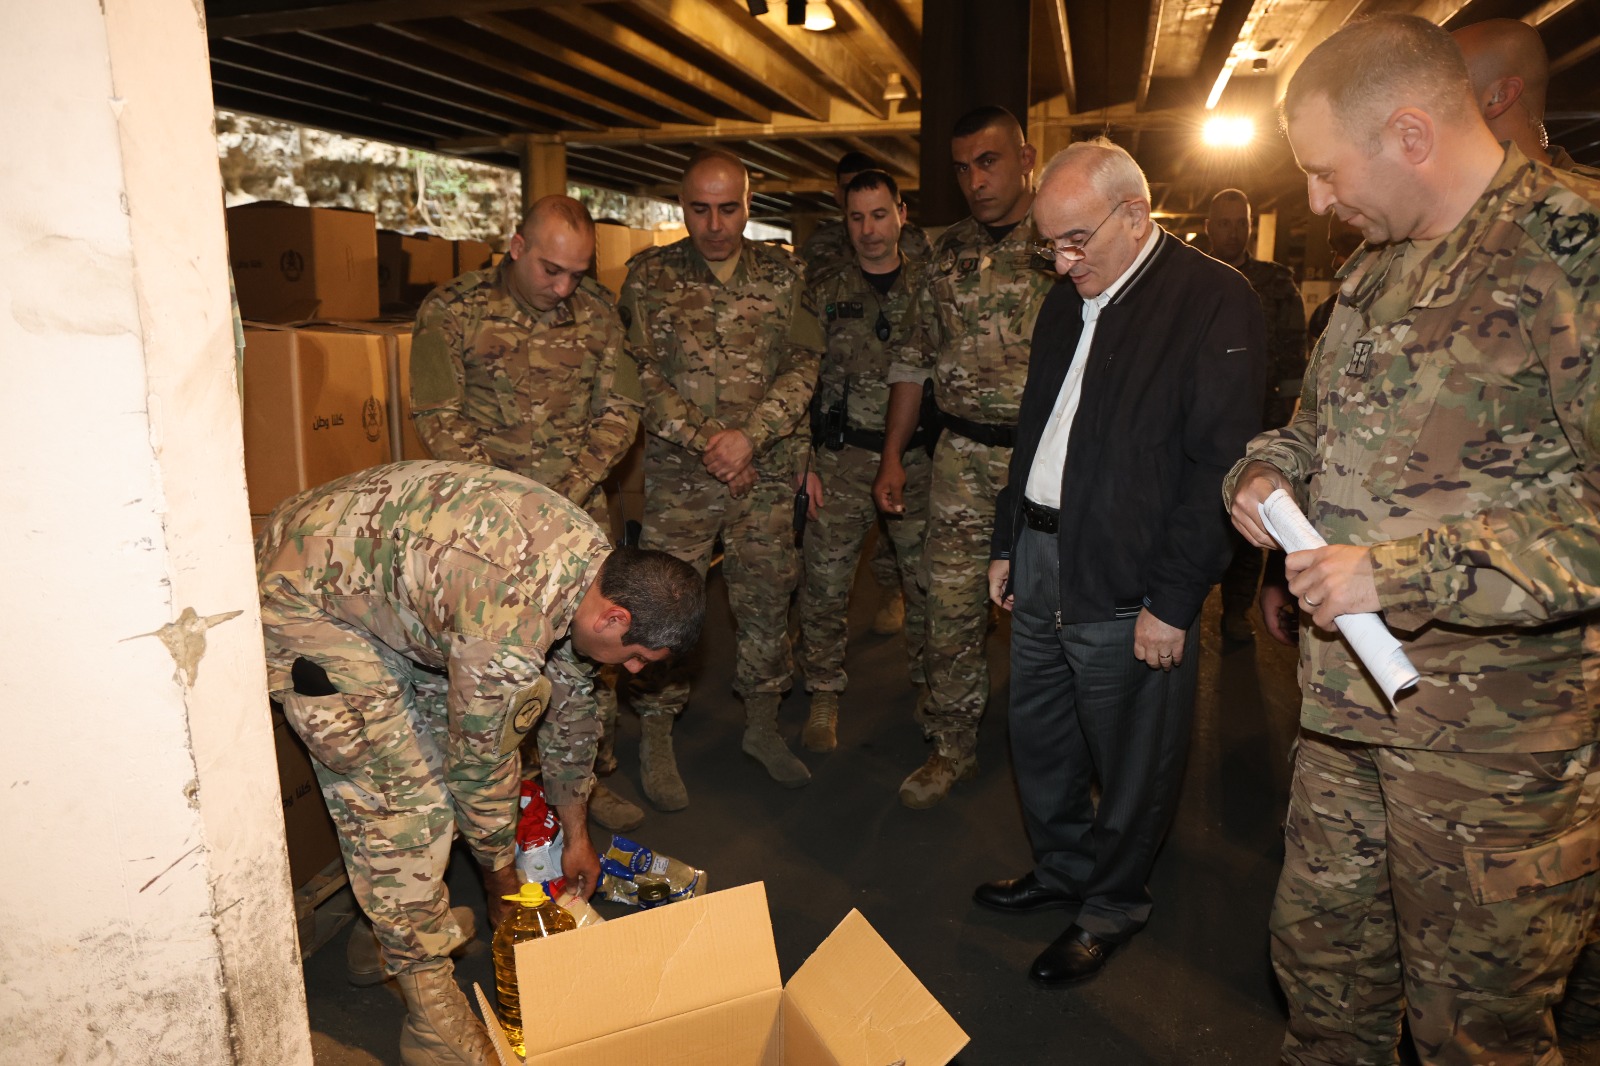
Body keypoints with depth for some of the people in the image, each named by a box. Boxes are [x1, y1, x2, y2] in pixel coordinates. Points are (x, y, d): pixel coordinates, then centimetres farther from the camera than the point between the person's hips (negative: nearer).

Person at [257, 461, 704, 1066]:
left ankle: (427, 911, 27)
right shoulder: (507, 630, -36)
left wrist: (576, 834, 16)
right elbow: (480, 765, -20)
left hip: (391, 574, 9)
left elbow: (571, 703, 6)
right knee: (402, 798, -13)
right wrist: (503, 885, -1)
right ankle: (432, 1008, 4)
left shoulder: (599, 563, -9)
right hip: (303, 601, -9)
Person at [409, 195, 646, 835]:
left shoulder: (597, 312, 4)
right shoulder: (451, 311, -4)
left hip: (580, 512, 3)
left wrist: (570, 492, -8)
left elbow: (619, 410, 4)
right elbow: (439, 420, -6)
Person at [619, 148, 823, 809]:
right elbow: (640, 376, -4)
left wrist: (748, 435, -14)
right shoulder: (649, 276, 1)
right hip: (677, 475, -1)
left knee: (765, 601, 10)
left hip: (768, 474, 2)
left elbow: (803, 364, -1)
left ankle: (762, 725, 29)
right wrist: (705, 442, -12)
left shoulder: (782, 274, 5)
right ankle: (656, 739, 20)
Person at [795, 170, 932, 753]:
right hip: (842, 458, 0)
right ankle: (824, 695, 18)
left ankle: (928, 682, 29)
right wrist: (799, 458, -3)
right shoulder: (822, 292, 4)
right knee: (825, 581, 1)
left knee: (928, 578, 7)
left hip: (917, 458, 1)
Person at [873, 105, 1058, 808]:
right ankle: (952, 747, 24)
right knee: (950, 607, 7)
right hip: (962, 458, 4)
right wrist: (891, 455, 11)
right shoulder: (949, 252, 11)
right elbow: (915, 359, 15)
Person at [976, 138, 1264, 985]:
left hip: (1127, 586, -7)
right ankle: (1061, 869, 40)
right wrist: (1006, 544, 17)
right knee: (1037, 738, 18)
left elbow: (1217, 464, -15)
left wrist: (1172, 601, -16)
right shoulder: (1068, 301, 13)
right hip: (1041, 564, 7)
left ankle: (1112, 906, 30)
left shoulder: (1216, 302, -11)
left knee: (1132, 764, 9)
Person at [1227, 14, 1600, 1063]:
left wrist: (1402, 572, -24)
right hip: (1349, 699, 7)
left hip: (1495, 738, -7)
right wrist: (1269, 469, 2)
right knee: (1321, 950, 22)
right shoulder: (1379, 265, 9)